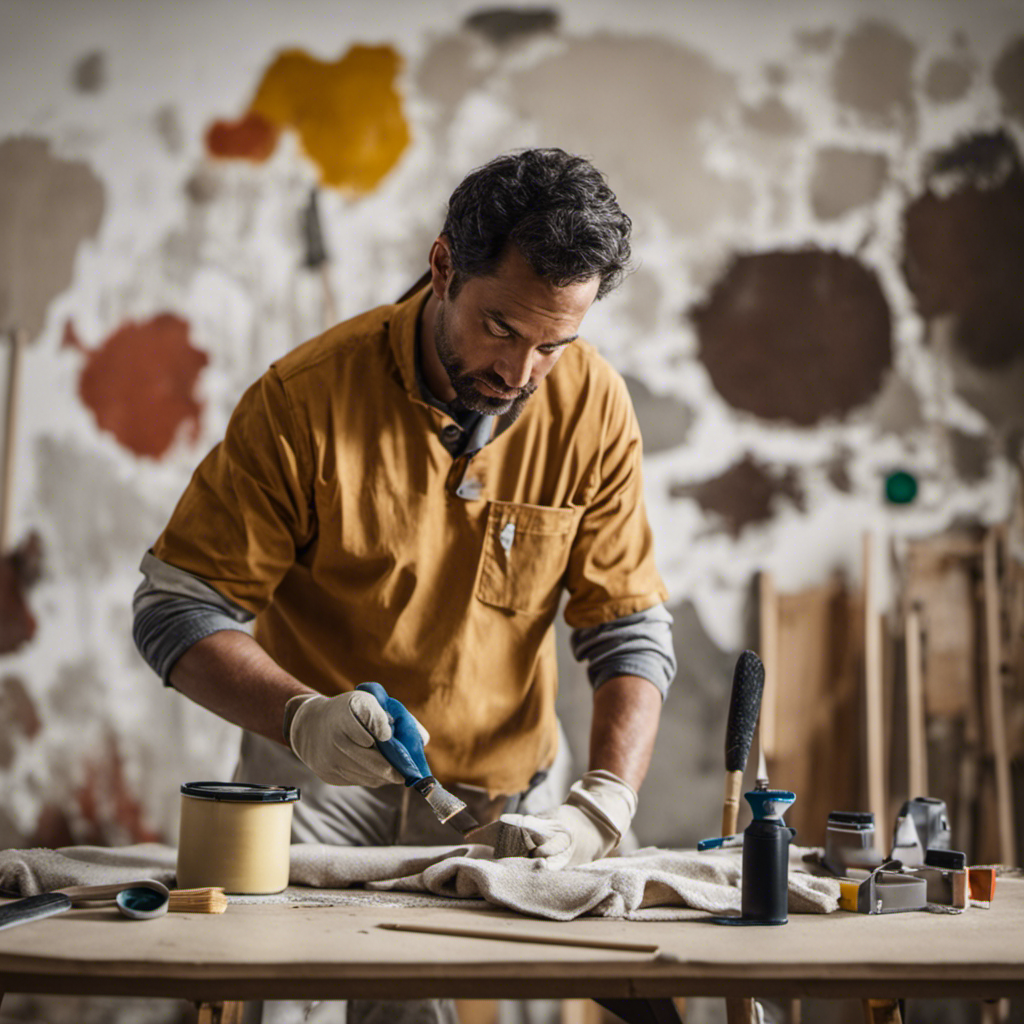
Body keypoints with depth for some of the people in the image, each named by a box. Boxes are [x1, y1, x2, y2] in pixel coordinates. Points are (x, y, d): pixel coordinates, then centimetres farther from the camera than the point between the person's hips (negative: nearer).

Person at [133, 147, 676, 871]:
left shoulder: (593, 405, -7)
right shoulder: (306, 397, -16)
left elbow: (631, 632, -4)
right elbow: (178, 608, -11)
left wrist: (600, 809, -20)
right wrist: (301, 718, -28)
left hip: (504, 802, 3)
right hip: (320, 794, -2)